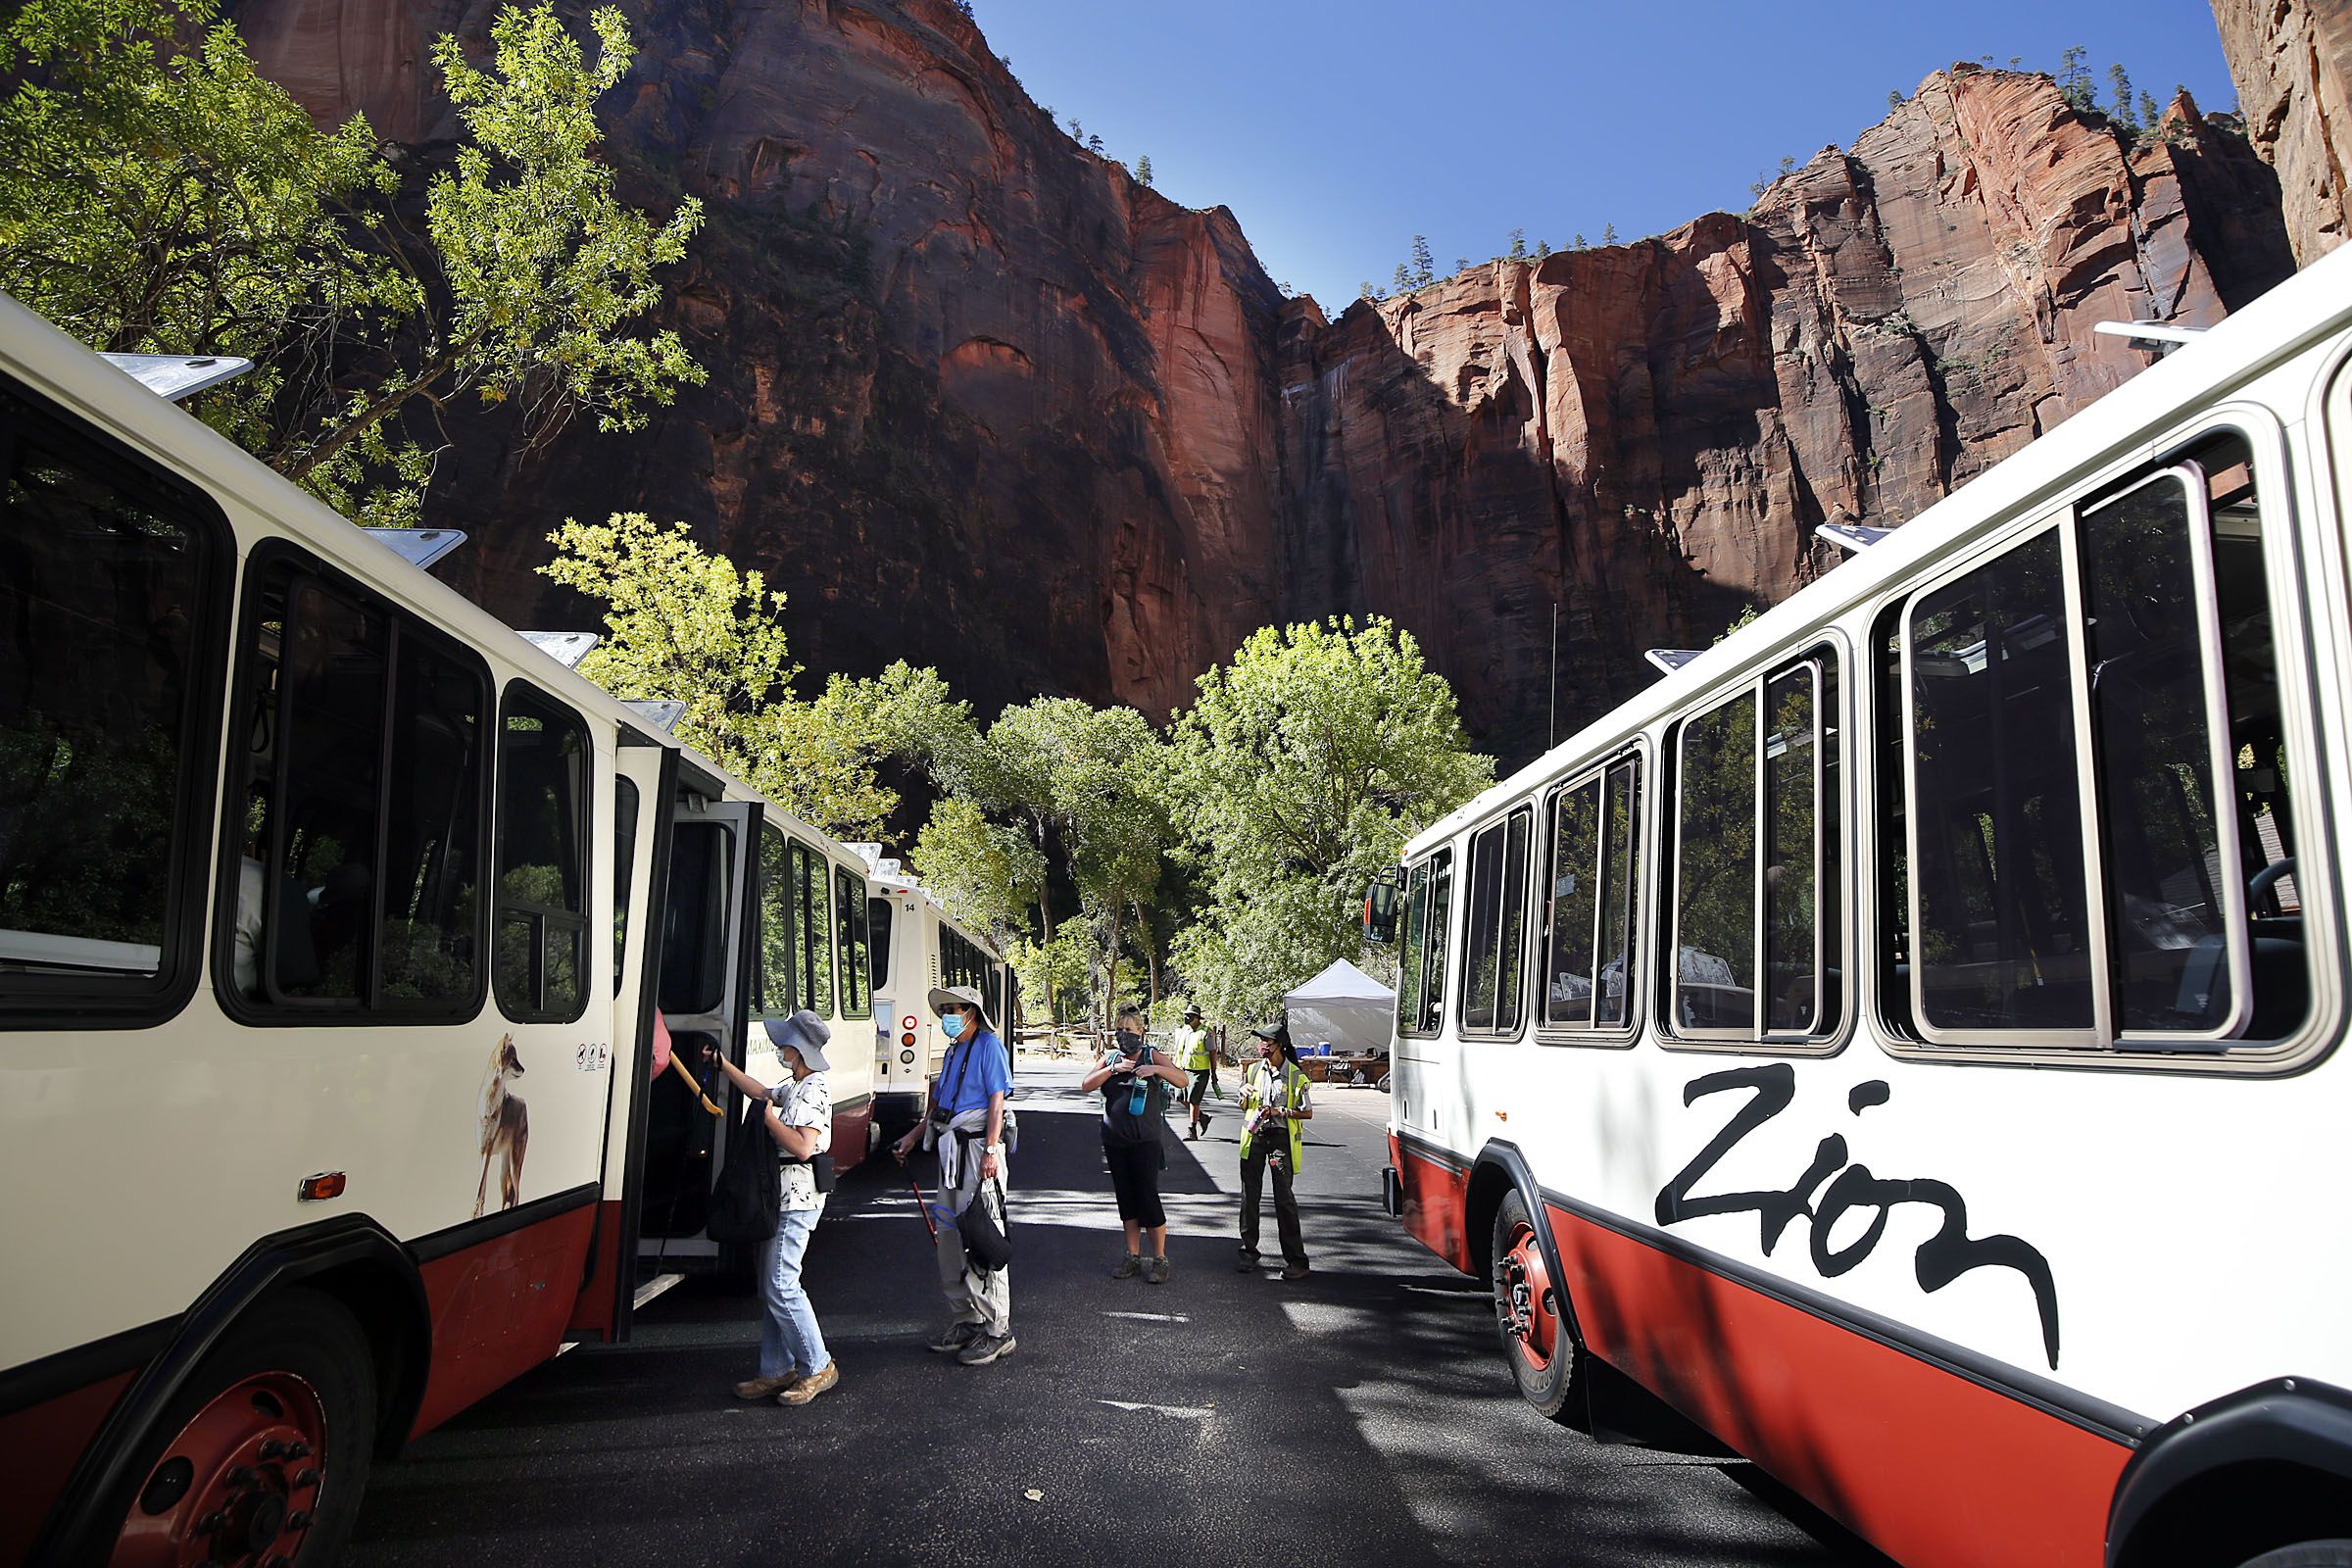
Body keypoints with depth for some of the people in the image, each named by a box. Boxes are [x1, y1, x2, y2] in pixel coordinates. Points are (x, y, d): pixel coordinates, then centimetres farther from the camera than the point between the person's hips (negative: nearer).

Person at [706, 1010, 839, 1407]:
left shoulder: (812, 1092, -17)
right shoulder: (794, 1088, 15)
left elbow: (803, 1148, -26)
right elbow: (761, 1092, 32)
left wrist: (769, 1118, -18)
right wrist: (723, 1064, 33)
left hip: (797, 1199, -11)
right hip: (784, 1196, 11)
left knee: (781, 1285, -10)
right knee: (770, 1285, 12)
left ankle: (818, 1367, 0)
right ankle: (777, 1371, 19)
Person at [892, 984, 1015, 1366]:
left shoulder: (989, 1046, -8)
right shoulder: (954, 1051, 19)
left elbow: (997, 1099, -15)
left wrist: (990, 1151, -22)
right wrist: (913, 1136, 22)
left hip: (978, 1148, -10)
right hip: (951, 1149, 10)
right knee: (950, 1237, 13)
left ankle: (997, 1330, 0)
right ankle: (967, 1320, 25)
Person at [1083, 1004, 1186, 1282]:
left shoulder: (1151, 1056, 1)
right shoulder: (1111, 1058, 10)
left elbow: (1182, 1079, -7)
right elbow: (1086, 1085, -1)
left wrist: (1156, 1069, -23)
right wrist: (1113, 1069, -14)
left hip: (1145, 1140, -4)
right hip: (1115, 1141, 4)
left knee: (1148, 1197, -7)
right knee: (1126, 1199, 10)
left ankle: (1160, 1259, 4)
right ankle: (1133, 1257, 20)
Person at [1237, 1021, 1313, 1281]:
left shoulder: (1296, 1076, -4)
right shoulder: (1253, 1070, 8)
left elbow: (1307, 1112, -4)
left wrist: (1278, 1111, -15)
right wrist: (1245, 1093, -4)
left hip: (1282, 1138, -4)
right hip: (1254, 1136, 4)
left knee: (1284, 1197, -6)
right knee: (1249, 1194, 6)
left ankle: (1296, 1260, -1)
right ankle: (1249, 1252, 18)